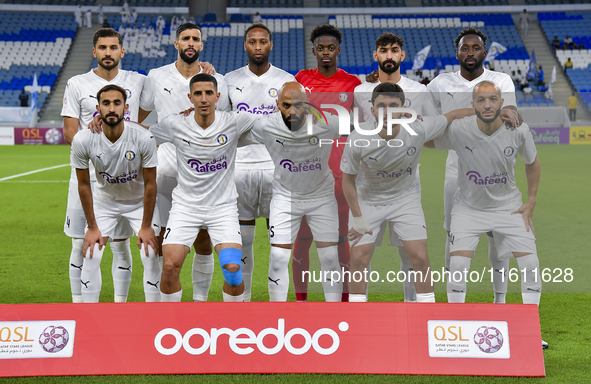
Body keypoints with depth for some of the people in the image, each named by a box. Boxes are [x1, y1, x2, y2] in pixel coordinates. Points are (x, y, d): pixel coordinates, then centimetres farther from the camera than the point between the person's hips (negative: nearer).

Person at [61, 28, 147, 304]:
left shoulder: (138, 82, 8)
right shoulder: (77, 84, 4)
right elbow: (69, 133, 0)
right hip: (86, 173, -1)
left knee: (121, 244, 4)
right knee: (81, 244, 2)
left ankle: (120, 306, 13)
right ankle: (78, 307, 12)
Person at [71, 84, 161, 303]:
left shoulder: (143, 138, -28)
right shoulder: (83, 141, -24)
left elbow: (150, 184, -16)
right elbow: (84, 184, -10)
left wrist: (146, 227, -12)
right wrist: (93, 227, -8)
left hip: (140, 201, -1)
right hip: (104, 201, 1)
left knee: (150, 256, -11)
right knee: (90, 255, -7)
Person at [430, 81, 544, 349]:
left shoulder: (519, 131, -14)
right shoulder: (458, 130, -20)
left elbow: (532, 163, 5)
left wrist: (531, 202, 1)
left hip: (508, 205, 2)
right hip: (469, 206, -1)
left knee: (530, 263, -8)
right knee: (458, 264, -16)